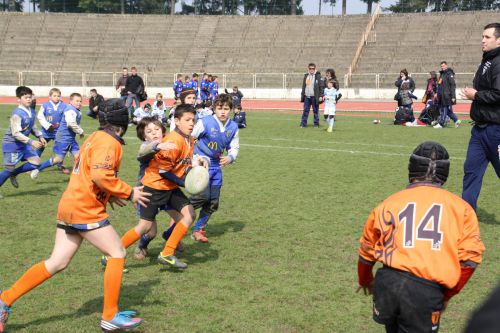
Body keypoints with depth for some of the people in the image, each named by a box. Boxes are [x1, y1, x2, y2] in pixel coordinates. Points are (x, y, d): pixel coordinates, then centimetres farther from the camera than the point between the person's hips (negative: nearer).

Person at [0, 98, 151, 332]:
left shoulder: (96, 137, 17)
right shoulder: (108, 142, -12)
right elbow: (100, 174, -26)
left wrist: (109, 195, 18)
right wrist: (128, 193, -16)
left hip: (69, 206, 9)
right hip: (85, 210, -9)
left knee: (57, 263, 10)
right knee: (117, 253, -1)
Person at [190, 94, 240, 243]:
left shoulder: (233, 127, -1)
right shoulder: (205, 123, -16)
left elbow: (234, 147, 10)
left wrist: (230, 158, -11)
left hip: (216, 166, 6)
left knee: (213, 203, 7)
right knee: (203, 196, -19)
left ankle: (198, 229, 24)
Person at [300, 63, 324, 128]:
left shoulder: (318, 76, -3)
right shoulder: (306, 76, 13)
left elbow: (321, 86, -7)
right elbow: (303, 86, 18)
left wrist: (320, 96, -14)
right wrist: (302, 95, 14)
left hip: (314, 97, -4)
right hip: (307, 97, 4)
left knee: (315, 111, 2)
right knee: (305, 110, 4)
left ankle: (316, 124, 9)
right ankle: (303, 123, 6)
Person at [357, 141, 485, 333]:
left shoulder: (390, 202, 14)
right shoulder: (461, 207, 10)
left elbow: (367, 250, 22)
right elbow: (470, 257, 2)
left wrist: (365, 281, 41)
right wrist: (446, 295, 14)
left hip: (387, 282, 3)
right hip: (427, 292, -3)